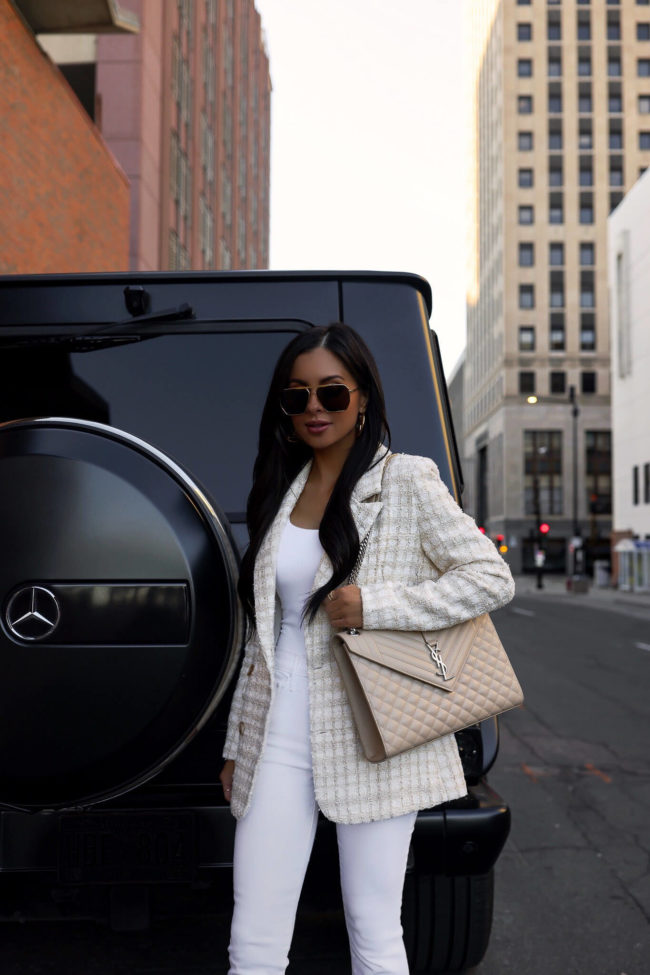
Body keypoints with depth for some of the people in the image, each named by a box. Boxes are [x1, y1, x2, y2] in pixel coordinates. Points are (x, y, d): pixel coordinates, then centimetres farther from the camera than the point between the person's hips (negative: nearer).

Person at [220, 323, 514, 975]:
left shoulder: (405, 482, -3)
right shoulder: (279, 492, 13)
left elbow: (492, 577, -6)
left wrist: (375, 604, -16)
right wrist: (237, 740, 17)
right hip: (279, 739, 5)